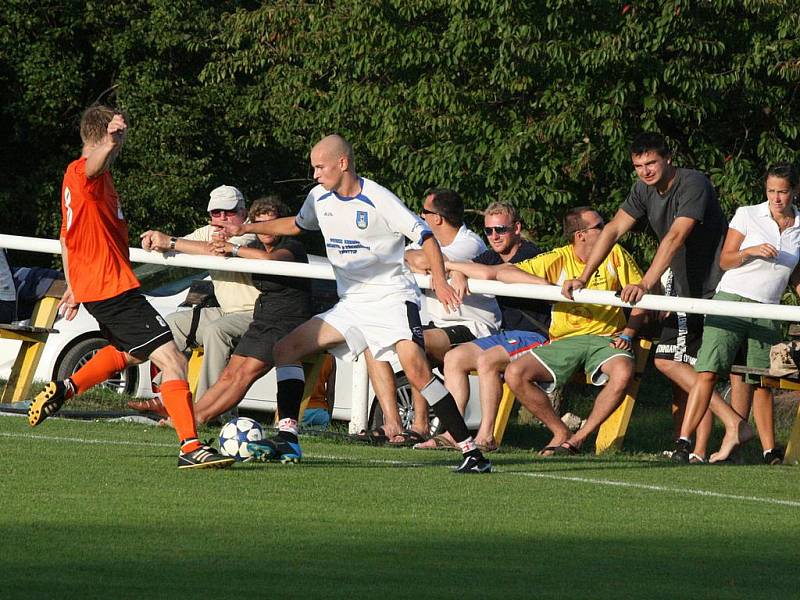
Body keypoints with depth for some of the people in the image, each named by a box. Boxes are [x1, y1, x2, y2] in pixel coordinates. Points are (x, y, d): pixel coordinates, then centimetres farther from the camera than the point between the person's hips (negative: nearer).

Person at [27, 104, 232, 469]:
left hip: (89, 285, 10)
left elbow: (67, 237, 27)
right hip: (113, 286, -10)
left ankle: (64, 389, 28)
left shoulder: (73, 174, 17)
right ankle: (190, 448, -25)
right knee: (172, 360, -16)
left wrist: (73, 287, 34)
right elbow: (93, 164, -39)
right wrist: (109, 143, -59)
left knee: (130, 352, 34)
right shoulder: (88, 173, -12)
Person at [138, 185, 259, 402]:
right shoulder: (208, 232, 9)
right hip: (226, 311, 10)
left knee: (215, 330, -34)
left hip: (254, 313, -10)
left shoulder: (250, 234, -18)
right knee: (172, 322, 9)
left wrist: (170, 242, -32)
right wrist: (154, 240, -21)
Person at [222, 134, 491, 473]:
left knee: (416, 369, -27)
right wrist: (247, 229, 24)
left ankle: (471, 452, -24)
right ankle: (287, 439, -1)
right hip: (351, 305, 8)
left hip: (391, 299, -8)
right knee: (286, 349, 0)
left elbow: (425, 237, -14)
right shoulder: (320, 198, 7)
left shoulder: (379, 200, -15)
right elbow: (295, 225, 29)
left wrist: (440, 282, -28)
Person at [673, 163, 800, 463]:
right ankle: (683, 442, -17)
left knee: (763, 382, 2)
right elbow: (725, 261, 2)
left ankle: (770, 450, 11)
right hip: (730, 303, -3)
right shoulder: (747, 215, 2)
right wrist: (752, 251, -15)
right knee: (707, 372, -14)